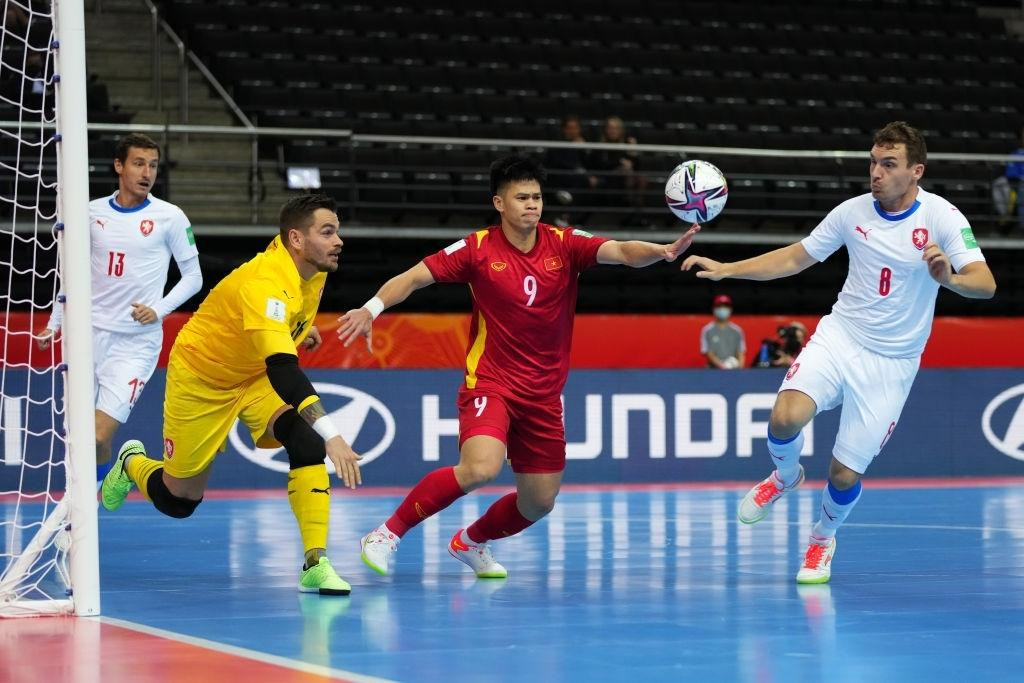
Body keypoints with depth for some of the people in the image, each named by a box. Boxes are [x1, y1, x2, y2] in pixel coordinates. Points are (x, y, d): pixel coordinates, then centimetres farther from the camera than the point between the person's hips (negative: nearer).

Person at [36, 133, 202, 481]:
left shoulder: (169, 217, -3)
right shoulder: (93, 212, 6)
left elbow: (193, 276, 2)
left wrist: (159, 309, -11)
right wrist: (54, 323, 15)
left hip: (136, 341, -4)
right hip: (90, 332, 4)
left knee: (99, 438, -14)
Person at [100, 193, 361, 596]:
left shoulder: (313, 269, -12)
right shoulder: (266, 284, -39)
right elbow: (281, 370, -50)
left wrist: (300, 328, 15)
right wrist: (332, 433, -57)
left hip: (256, 374, 6)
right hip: (200, 378, -6)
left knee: (307, 442, -24)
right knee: (179, 500, 7)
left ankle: (315, 564, -21)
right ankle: (132, 464, 42)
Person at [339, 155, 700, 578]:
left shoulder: (565, 244, -4)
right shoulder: (478, 249, -8)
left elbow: (623, 252, -17)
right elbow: (414, 277, -7)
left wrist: (664, 252, -38)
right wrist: (372, 308, -24)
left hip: (544, 394, 4)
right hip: (489, 383, -4)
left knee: (539, 503, 8)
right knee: (481, 468, -30)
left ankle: (470, 541, 37)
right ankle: (388, 534, -15)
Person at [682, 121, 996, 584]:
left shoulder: (941, 216, -12)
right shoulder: (853, 211, -2)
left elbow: (985, 285, -21)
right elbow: (796, 257, 10)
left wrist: (948, 277, -43)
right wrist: (725, 269, 3)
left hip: (891, 364, -2)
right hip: (838, 337, 2)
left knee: (844, 475, -2)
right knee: (786, 417, -26)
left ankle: (823, 537, 33)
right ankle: (786, 475, 10)